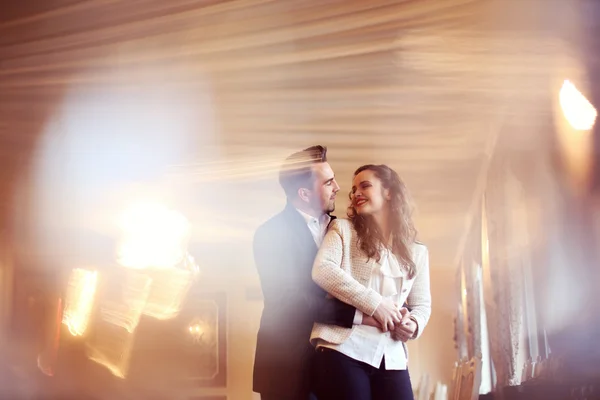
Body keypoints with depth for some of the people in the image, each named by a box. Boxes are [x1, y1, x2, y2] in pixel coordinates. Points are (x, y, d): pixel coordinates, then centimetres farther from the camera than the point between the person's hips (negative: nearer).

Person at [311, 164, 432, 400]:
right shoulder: (343, 229, 8)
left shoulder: (417, 252, 18)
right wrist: (375, 303, -13)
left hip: (391, 358, 3)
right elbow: (322, 270, -9)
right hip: (343, 349, -3)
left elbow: (422, 304, 19)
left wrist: (415, 324, -5)